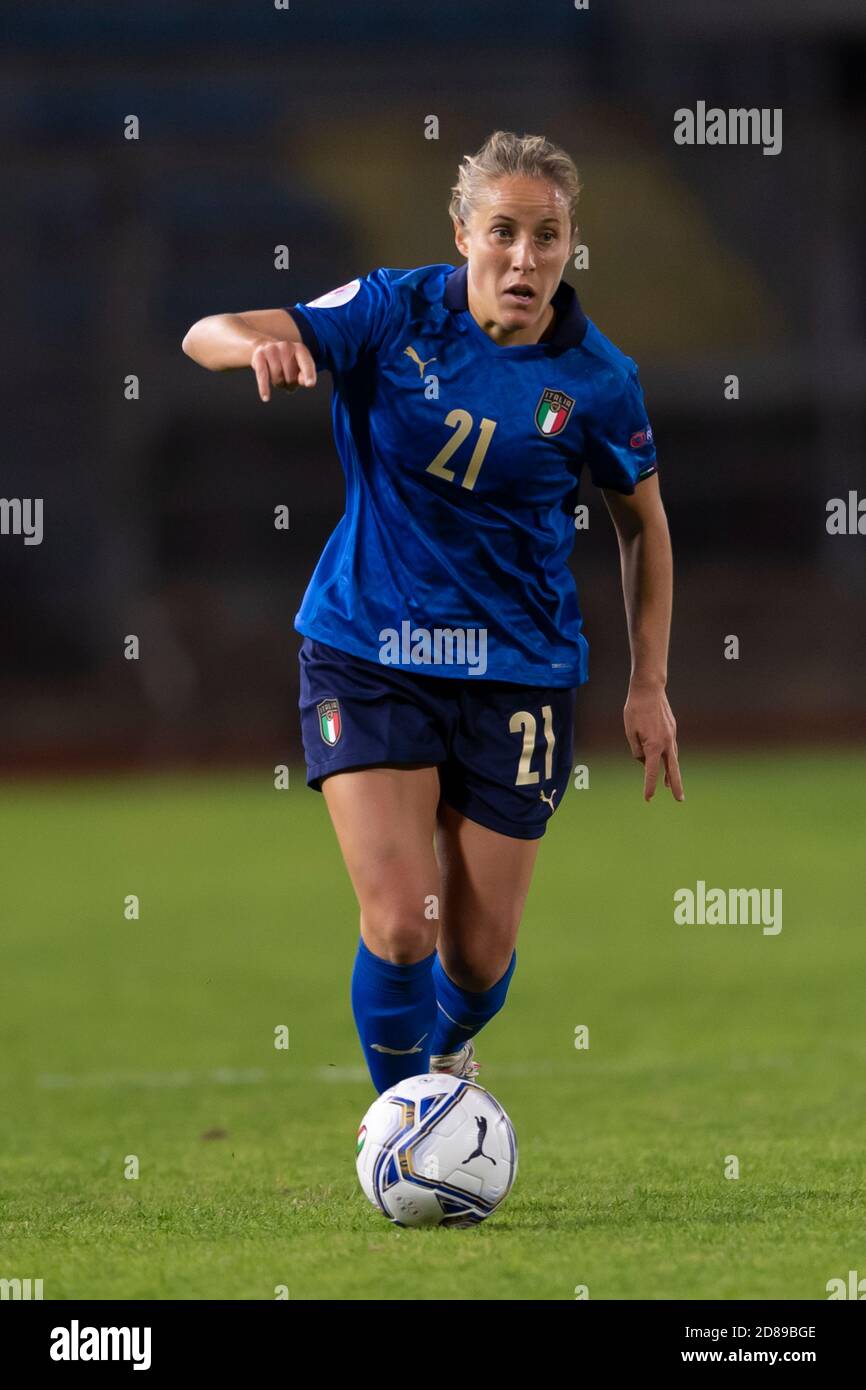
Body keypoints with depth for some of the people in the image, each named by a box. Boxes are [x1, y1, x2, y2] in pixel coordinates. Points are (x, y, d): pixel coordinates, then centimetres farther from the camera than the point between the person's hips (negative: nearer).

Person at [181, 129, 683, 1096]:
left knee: (480, 953, 6)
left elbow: (642, 520, 10)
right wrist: (260, 344, -37)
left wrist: (649, 684, 8)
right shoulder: (395, 314, -9)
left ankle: (447, 1054, 43)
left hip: (517, 672, 1)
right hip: (367, 655, -1)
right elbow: (204, 336, -13)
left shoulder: (596, 378, -6)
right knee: (399, 923, -16)